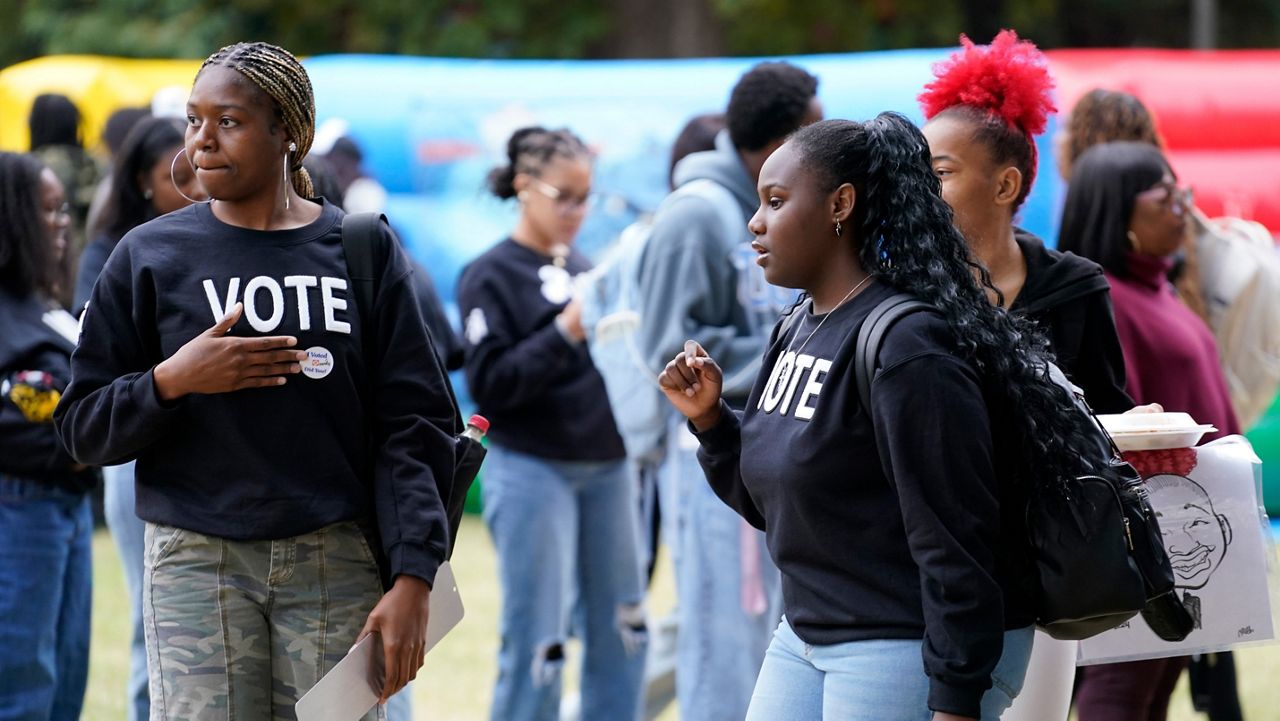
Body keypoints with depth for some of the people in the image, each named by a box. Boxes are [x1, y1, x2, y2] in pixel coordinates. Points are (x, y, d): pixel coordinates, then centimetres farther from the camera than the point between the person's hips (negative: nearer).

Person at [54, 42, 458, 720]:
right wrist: (171, 380, -12)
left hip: (335, 561, 0)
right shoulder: (150, 256, 7)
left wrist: (412, 581, -8)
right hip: (196, 562, 0)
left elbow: (412, 427, 1)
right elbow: (82, 427, 8)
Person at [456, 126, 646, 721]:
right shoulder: (491, 276, -4)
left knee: (620, 632, 7)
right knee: (536, 643, -6)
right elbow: (489, 385, -12)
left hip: (606, 466, 6)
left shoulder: (581, 267, 13)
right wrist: (566, 333, -19)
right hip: (531, 470, -6)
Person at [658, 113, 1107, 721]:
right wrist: (709, 418, 2)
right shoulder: (795, 331, 9)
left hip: (914, 654, -9)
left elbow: (954, 545, -21)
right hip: (806, 638, 9)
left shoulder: (907, 349, -19)